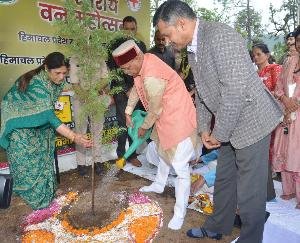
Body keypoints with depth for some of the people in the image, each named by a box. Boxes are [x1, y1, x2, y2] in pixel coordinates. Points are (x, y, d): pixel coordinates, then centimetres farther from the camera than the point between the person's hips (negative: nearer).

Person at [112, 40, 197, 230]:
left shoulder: (152, 78, -31)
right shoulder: (145, 60, -2)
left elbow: (155, 111, -20)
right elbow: (136, 89, 14)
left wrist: (144, 128, -2)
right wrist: (128, 112, 21)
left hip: (179, 119, -11)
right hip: (166, 117, 11)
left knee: (180, 167, -4)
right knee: (163, 151, 27)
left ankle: (180, 213, 9)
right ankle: (159, 185, 51)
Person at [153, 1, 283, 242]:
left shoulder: (220, 35, -20)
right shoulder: (193, 48, 8)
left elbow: (234, 91, -26)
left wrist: (219, 133, -17)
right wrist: (204, 129, 8)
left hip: (251, 121, -9)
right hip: (227, 126, 9)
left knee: (249, 191, 4)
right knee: (223, 181, 20)